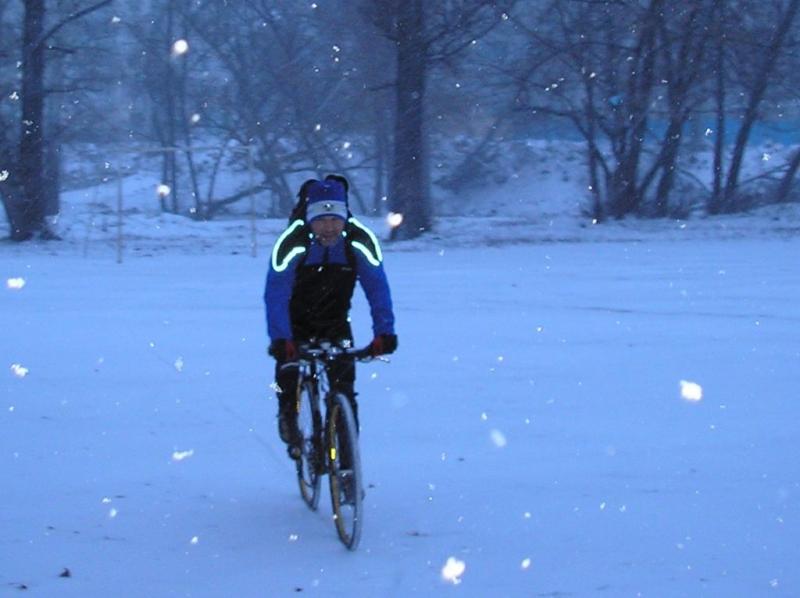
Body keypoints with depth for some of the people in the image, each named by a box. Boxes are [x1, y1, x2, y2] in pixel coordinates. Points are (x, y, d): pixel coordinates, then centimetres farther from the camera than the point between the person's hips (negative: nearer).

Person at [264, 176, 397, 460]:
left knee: (343, 388, -12)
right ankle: (291, 432, 18)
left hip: (335, 326, 1)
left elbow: (377, 288, -22)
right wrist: (280, 339, -44)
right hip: (296, 323, -1)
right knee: (289, 378, -11)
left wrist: (384, 332, -34)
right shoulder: (291, 243, -29)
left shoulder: (360, 241, -23)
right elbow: (275, 294, -32)